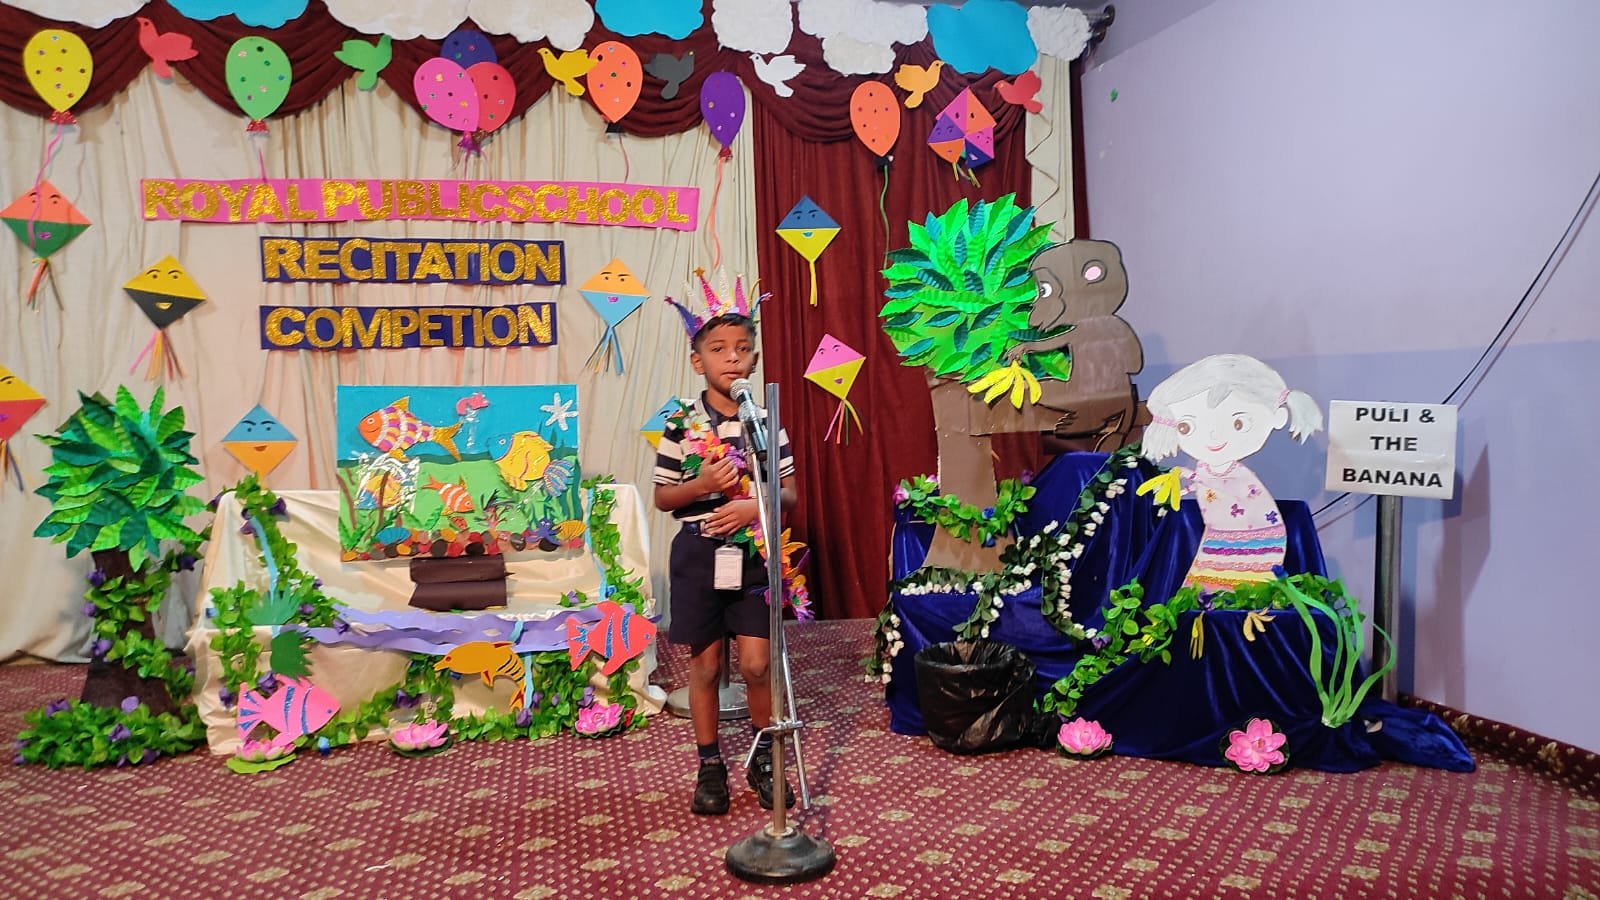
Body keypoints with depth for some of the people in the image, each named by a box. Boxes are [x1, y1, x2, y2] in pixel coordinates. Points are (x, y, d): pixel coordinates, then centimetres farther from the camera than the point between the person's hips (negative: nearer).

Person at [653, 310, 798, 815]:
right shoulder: (681, 426, -4)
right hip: (699, 552, -1)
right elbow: (662, 498, 1)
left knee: (756, 664, 0)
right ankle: (710, 767, 25)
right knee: (705, 664, 8)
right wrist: (699, 485, -18)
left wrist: (756, 506, -16)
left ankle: (764, 758, 24)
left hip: (752, 552, 1)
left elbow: (789, 491, 4)